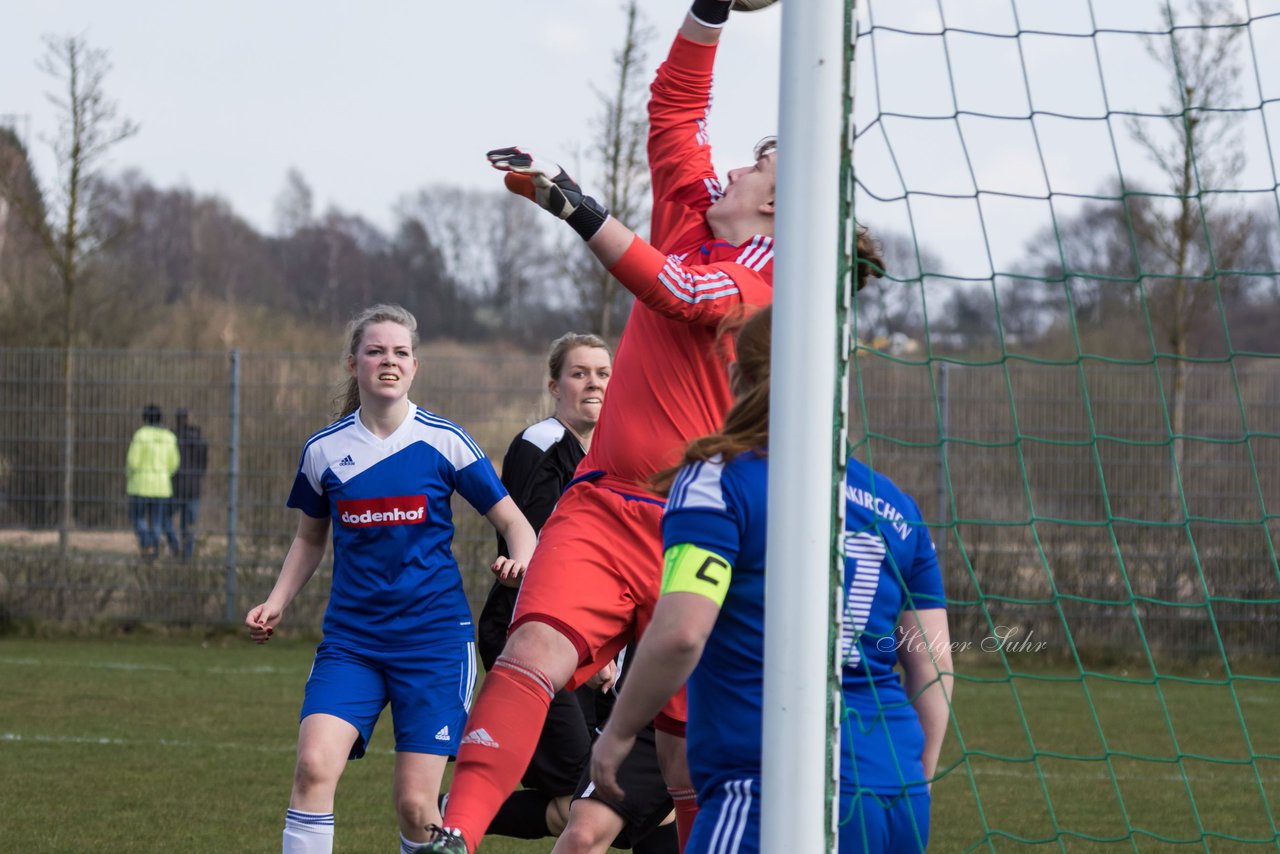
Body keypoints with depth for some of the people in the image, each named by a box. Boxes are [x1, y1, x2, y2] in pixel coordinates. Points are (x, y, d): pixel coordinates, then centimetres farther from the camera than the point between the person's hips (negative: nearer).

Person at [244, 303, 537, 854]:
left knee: (415, 803, -6)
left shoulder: (444, 441, -1)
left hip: (434, 639, -2)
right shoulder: (324, 450, 5)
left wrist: (521, 558, -18)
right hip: (351, 638, 2)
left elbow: (512, 521, 4)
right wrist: (277, 602, 7)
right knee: (314, 765, -21)